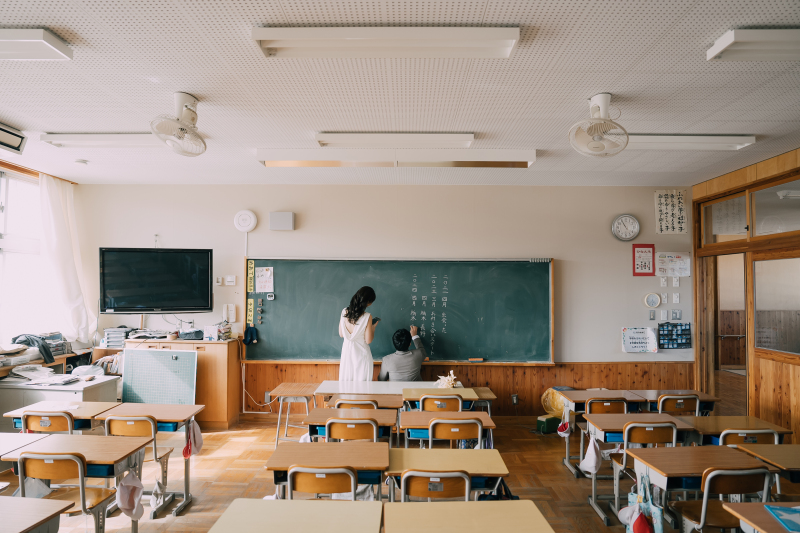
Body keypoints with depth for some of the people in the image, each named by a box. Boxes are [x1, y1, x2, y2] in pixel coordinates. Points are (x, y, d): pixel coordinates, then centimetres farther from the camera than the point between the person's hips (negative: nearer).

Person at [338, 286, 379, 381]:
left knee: (346, 381, 14)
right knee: (362, 383, 7)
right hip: (361, 353, -4)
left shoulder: (344, 312, -5)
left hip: (347, 351, 4)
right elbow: (368, 340, -12)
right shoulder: (367, 317, -18)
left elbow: (341, 334, 4)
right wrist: (373, 326, 2)